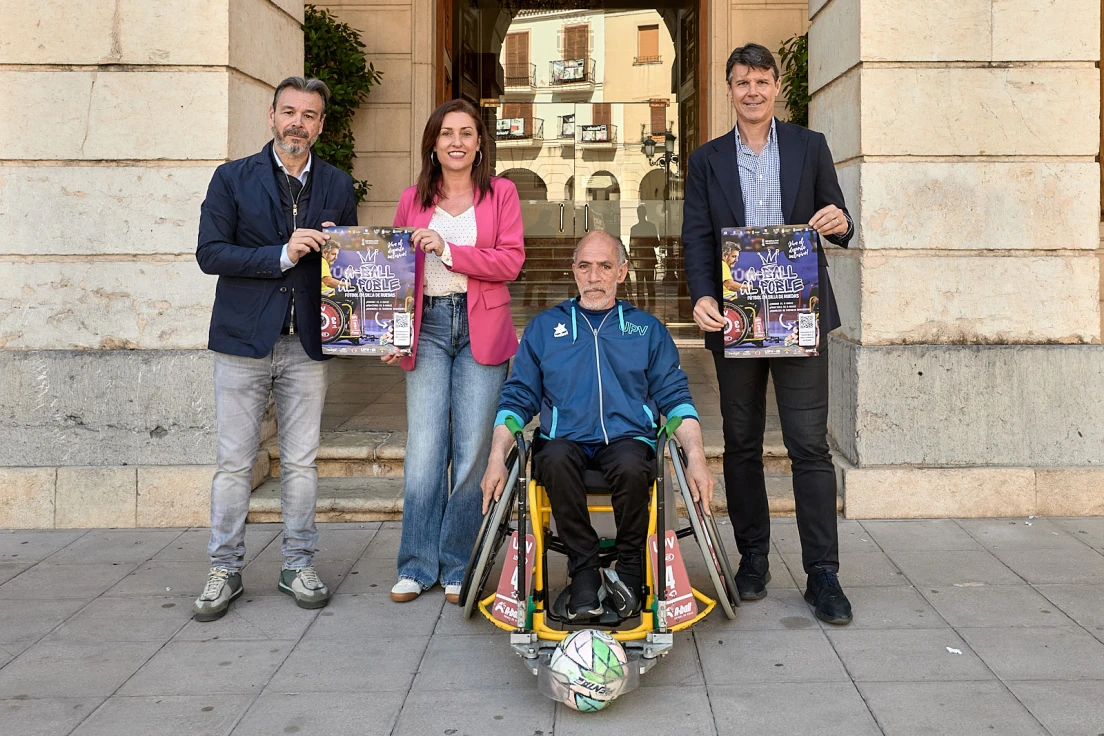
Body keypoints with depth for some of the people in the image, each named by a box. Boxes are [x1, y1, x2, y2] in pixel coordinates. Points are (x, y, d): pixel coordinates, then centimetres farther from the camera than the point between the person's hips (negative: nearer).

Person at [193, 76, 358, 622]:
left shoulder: (337, 185, 11)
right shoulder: (233, 178, 3)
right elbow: (210, 253, -7)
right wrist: (282, 254, -16)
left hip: (307, 342, 2)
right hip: (243, 339, -2)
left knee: (301, 462, 7)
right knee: (234, 462, 2)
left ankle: (298, 567, 19)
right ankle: (224, 571, 14)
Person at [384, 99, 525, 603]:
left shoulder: (500, 193, 8)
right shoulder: (412, 200, 13)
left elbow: (511, 261, -3)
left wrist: (448, 249, -11)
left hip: (482, 331, -1)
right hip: (427, 329, 1)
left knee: (473, 453, 0)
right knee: (425, 452, -3)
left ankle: (459, 568, 11)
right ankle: (417, 566, 8)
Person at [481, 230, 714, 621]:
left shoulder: (647, 328, 18)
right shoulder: (544, 326, 18)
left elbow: (675, 396, 11)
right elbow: (517, 397, 13)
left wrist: (696, 457, -5)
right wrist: (497, 457, -3)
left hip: (628, 438, 0)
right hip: (564, 439, 1)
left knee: (632, 467, -35)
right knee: (556, 460, -35)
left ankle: (630, 569, -13)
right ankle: (584, 571, -20)